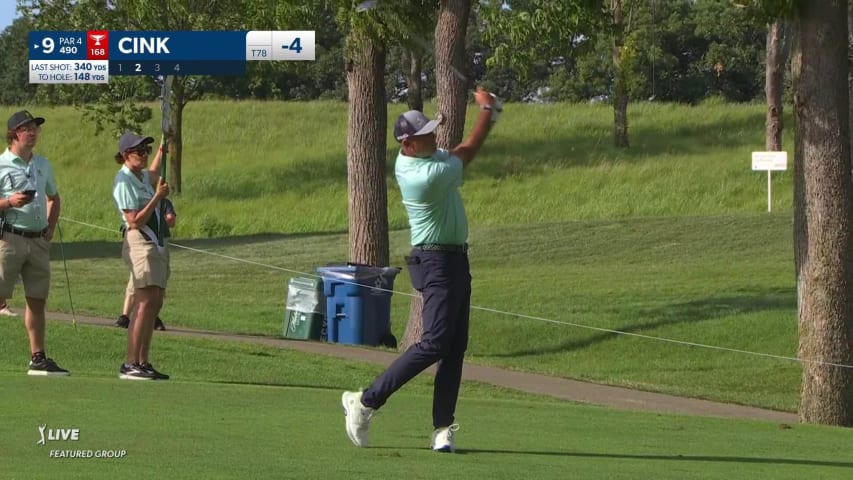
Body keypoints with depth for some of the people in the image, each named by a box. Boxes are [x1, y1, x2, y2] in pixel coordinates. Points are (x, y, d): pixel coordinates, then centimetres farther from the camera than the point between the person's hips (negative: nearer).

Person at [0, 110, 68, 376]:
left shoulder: (43, 164, 15)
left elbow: (53, 197, 28)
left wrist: (50, 228, 15)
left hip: (38, 241, 6)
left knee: (37, 300, 8)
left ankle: (38, 358, 14)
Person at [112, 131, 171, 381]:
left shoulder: (143, 177, 15)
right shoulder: (124, 182, -12)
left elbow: (154, 172, 43)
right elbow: (135, 221, -18)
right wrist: (158, 197, -16)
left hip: (157, 243, 10)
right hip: (139, 244, -10)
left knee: (155, 304, 6)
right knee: (146, 304, -16)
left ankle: (143, 362, 8)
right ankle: (130, 365, -18)